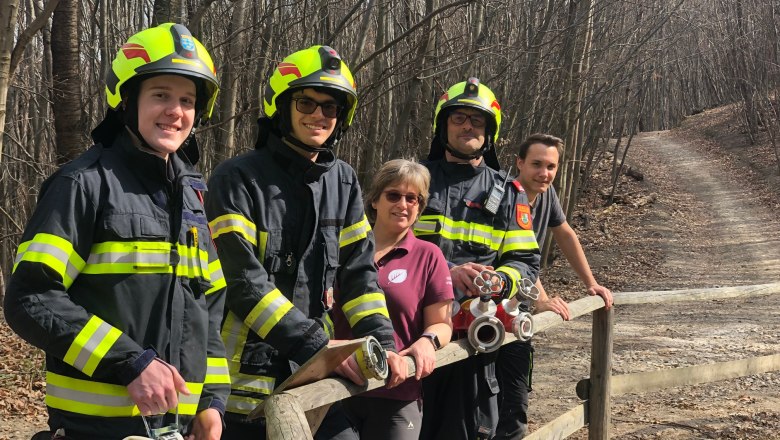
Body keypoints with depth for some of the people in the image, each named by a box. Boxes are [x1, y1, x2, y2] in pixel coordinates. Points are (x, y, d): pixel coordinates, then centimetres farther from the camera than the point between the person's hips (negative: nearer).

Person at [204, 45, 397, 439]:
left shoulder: (343, 182, 9)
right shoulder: (237, 178, -9)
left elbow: (358, 270, 8)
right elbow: (243, 282, -17)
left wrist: (383, 344, -7)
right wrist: (319, 346, -22)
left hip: (312, 374, 5)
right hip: (247, 374, -5)